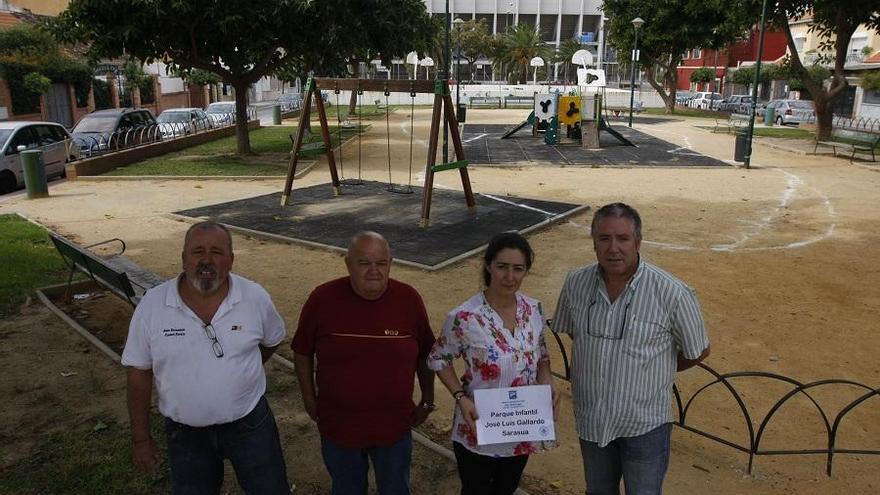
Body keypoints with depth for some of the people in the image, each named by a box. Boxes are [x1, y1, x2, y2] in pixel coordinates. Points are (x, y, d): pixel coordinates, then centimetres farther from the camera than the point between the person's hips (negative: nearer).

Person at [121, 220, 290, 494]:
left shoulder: (255, 297, -13)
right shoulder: (152, 305, -14)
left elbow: (272, 340, 8)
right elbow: (139, 374, -5)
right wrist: (141, 438, -1)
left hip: (250, 424, 0)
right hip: (184, 433, 0)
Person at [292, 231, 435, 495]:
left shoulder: (409, 299, -13)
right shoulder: (322, 298, -15)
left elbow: (425, 355, 0)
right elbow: (303, 352, -1)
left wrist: (427, 401, 6)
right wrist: (309, 398, 4)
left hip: (394, 426, 0)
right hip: (337, 425, 0)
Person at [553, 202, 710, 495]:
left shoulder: (672, 294, -23)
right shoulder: (576, 283, -12)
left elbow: (698, 352, -7)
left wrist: (652, 369, 4)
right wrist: (600, 363, 2)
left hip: (644, 424, -3)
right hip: (591, 418, 3)